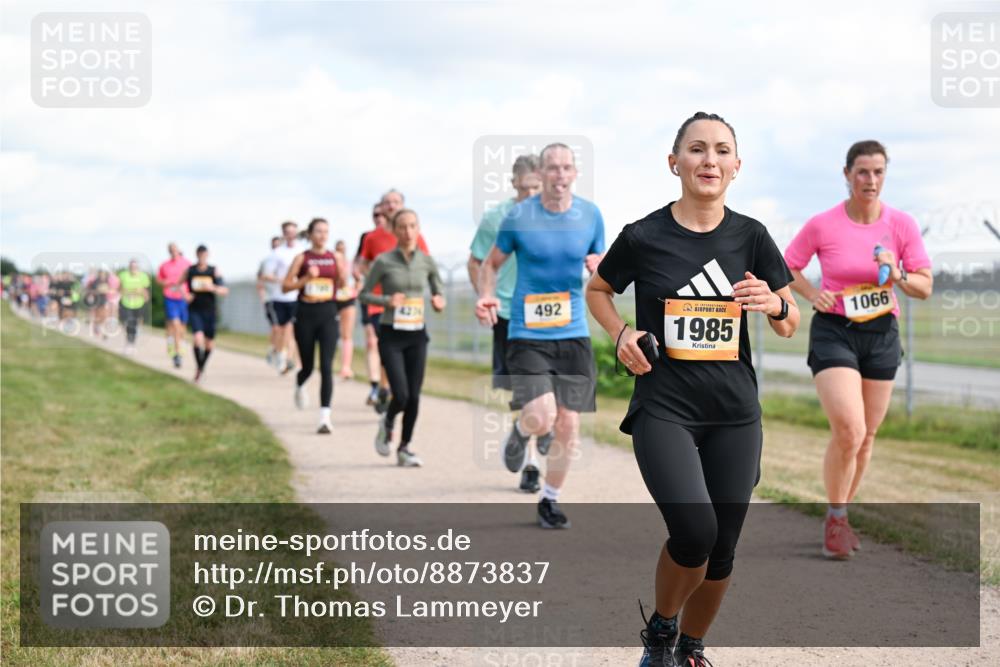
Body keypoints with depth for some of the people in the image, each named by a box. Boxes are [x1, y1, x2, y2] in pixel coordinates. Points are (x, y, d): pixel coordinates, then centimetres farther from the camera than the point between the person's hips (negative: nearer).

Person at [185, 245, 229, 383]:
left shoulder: (214, 271, -1)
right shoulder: (190, 270, 0)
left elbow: (225, 291, -6)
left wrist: (213, 288, -24)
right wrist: (185, 295, -3)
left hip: (209, 310, 2)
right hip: (194, 310, -1)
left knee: (210, 343, 7)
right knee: (198, 338, -20)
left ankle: (203, 365, 33)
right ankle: (198, 368, -4)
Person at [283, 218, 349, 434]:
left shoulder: (336, 258, 5)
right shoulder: (302, 258, -1)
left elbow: (341, 285, 12)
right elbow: (285, 286, -2)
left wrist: (344, 274, -8)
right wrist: (306, 278, -16)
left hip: (328, 314, 1)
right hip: (306, 313, 0)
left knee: (326, 366, -12)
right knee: (308, 366, 11)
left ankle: (325, 417, -15)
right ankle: (299, 386, 49)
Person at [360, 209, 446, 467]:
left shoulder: (426, 261, 3)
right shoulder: (383, 261, -6)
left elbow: (439, 289, 15)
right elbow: (364, 294, 0)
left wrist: (439, 302, -7)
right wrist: (386, 300, -17)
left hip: (417, 335, 3)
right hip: (391, 335, -3)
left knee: (414, 397, 2)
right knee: (401, 395, -12)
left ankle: (405, 448, 19)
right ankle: (387, 424, 22)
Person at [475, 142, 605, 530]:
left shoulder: (590, 215, 4)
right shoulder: (519, 218, -4)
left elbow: (600, 264, 16)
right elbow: (491, 263, 7)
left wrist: (600, 266, -8)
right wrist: (486, 296, -12)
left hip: (573, 334, 3)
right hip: (527, 334, -3)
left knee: (568, 425, 1)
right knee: (541, 419, -17)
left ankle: (550, 500, 22)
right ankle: (520, 430, 21)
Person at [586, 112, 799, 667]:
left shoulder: (750, 236, 2)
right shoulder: (644, 237, -4)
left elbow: (790, 326, 9)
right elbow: (598, 291, 14)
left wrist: (774, 303, -13)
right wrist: (621, 334, -4)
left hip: (734, 412, 3)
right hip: (663, 406, -3)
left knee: (720, 552, 6)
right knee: (694, 531, -22)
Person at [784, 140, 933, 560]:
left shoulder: (902, 225, -4)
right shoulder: (822, 226, -10)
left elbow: (925, 288, 0)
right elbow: (786, 267, 5)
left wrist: (898, 276, -21)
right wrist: (813, 295, -13)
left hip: (882, 335, 4)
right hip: (834, 333, -3)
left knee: (866, 436, 10)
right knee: (848, 430, -19)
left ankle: (842, 515, 30)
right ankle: (834, 519, 0)